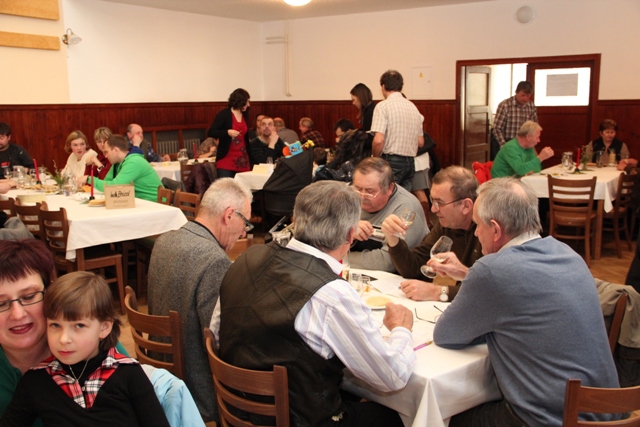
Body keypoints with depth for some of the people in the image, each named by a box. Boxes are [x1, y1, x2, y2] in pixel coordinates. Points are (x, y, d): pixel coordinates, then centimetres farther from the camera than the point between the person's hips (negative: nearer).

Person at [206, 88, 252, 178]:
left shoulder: (244, 116, 13)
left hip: (242, 162, 5)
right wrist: (227, 132, -22)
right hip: (226, 161, -5)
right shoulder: (224, 114, -5)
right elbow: (210, 132, -11)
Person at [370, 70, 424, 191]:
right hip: (410, 162, 7)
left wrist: (375, 159, -1)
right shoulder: (413, 107, 13)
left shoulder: (383, 106, -8)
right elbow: (420, 142, 14)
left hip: (391, 162, -7)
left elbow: (378, 140, -17)